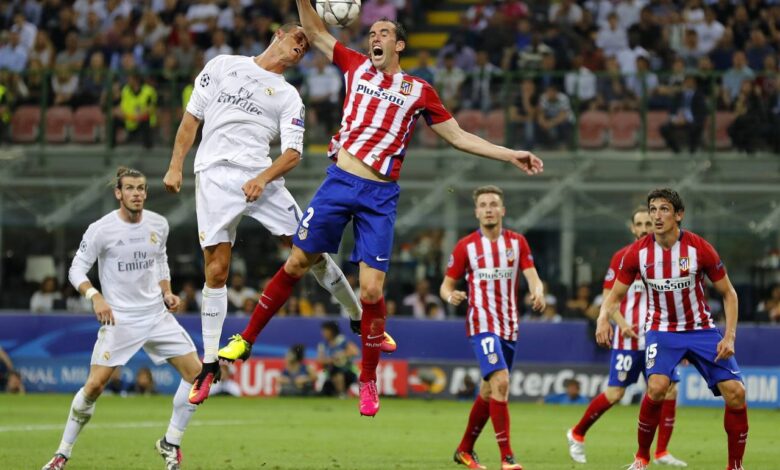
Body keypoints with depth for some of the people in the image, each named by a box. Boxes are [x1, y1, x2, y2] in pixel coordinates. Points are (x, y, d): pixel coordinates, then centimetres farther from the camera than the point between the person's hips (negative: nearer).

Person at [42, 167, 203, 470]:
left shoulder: (158, 225, 4)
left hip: (157, 315, 5)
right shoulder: (101, 230, -11)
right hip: (119, 318, -5)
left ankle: (170, 444, 11)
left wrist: (167, 293, 4)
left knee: (195, 371, -5)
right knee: (95, 385, -14)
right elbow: (76, 270, -7)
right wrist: (95, 296, -23)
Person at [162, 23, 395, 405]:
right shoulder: (223, 66, 13)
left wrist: (263, 178, -16)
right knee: (216, 270, -6)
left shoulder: (290, 98, 13)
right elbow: (191, 117, 13)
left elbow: (293, 153, 3)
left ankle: (359, 317, 14)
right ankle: (209, 365, 2)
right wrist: (175, 167, 3)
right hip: (214, 178, -1)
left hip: (259, 178, 1)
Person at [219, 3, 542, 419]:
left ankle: (368, 380, 7)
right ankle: (247, 338, 19)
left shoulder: (419, 91, 7)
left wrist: (510, 155, 6)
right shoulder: (356, 66, 11)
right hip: (339, 182, 1)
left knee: (371, 290, -7)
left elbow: (459, 137, 11)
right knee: (296, 263, 4)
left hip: (379, 197, -1)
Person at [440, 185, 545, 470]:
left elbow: (532, 277, -2)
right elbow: (446, 285, 4)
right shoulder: (465, 246, -1)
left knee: (489, 391, 14)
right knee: (500, 381, -22)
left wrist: (538, 293, -25)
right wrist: (451, 296, -20)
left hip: (509, 326, 4)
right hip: (481, 323, -4)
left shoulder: (517, 242, 6)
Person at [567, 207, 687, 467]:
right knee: (615, 393, -4)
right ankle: (577, 434, 16)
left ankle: (661, 452, 3)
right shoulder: (621, 257, -3)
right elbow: (608, 296, -2)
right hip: (629, 338, -3)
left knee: (669, 390, -7)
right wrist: (622, 323, -17)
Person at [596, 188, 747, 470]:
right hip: (662, 329, -1)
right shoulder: (637, 253, -10)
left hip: (701, 329, 1)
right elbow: (615, 295, -1)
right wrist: (603, 318, -23)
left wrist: (730, 336, -14)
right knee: (657, 386, -27)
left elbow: (728, 293, -4)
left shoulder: (699, 248, -14)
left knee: (735, 391, -12)